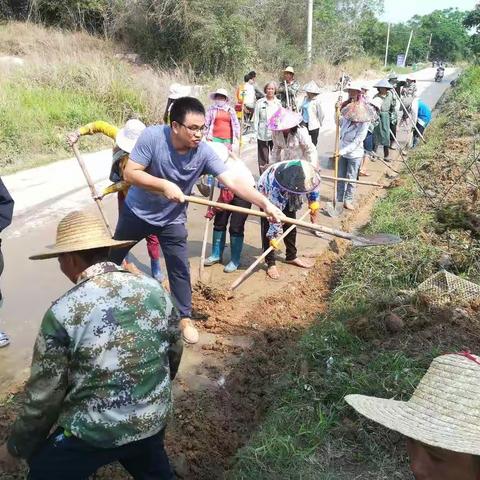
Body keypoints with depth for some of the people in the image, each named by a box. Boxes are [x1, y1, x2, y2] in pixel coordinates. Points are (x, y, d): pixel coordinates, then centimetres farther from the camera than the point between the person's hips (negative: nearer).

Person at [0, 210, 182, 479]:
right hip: (156, 422, 4)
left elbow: (44, 396, -12)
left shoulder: (62, 313, -20)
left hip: (97, 434, -4)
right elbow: (174, 354, 6)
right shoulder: (155, 289, -7)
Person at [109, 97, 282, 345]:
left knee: (179, 269, 0)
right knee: (112, 257, 19)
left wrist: (265, 203, -43)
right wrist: (164, 185, -38)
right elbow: (130, 173, -27)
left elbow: (232, 181, -32)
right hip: (136, 212, 0)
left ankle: (185, 319, 19)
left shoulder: (204, 152, -25)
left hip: (172, 219, 0)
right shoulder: (151, 136, -28)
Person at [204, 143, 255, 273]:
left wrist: (213, 210, -16)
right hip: (228, 190, 7)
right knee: (219, 222, 7)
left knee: (236, 227, -7)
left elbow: (226, 197, -27)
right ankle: (216, 255, 22)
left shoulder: (230, 168, -36)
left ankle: (235, 261, 8)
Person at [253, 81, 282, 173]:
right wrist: (255, 133, -3)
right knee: (263, 158, 2)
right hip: (263, 134, -2)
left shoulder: (278, 103, 9)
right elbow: (256, 119, 2)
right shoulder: (260, 102, 1)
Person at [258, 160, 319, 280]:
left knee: (291, 225, 9)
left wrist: (314, 202, -1)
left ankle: (291, 257, 26)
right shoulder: (276, 188, -47)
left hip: (289, 198, 5)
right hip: (267, 193, -5)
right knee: (268, 228, -10)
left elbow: (314, 185, -5)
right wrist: (273, 235, -32)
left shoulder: (307, 175, -33)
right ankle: (270, 263, 1)